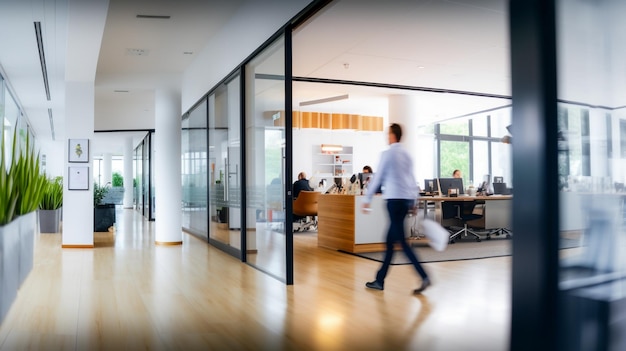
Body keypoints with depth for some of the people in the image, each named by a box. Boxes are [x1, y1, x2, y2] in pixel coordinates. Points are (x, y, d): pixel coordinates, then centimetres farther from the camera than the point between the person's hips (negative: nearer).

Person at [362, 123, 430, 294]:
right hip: (407, 198, 8)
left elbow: (377, 178, -5)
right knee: (390, 240, 11)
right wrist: (413, 202, 22)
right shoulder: (407, 155, 15)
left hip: (395, 198, -8)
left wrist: (367, 199, 2)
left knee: (401, 241, -7)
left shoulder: (387, 154, -6)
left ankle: (424, 276, -16)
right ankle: (380, 280, 17)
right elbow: (413, 179, 16)